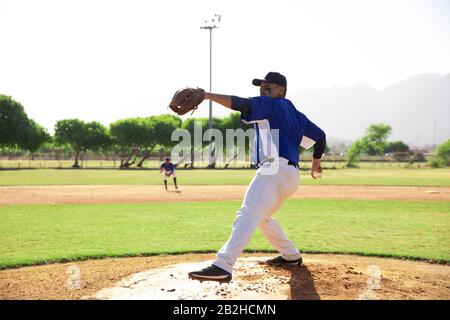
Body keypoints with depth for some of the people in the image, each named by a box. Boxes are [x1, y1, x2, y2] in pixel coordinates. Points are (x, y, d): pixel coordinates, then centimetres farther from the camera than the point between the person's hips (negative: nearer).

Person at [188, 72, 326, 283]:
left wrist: (208, 95, -19)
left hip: (275, 169, -10)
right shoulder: (297, 115, 25)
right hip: (290, 175, 10)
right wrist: (316, 163, 43)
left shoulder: (271, 104, 2)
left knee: (247, 216, -24)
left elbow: (241, 103, -14)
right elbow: (320, 136, 28)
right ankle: (291, 256, 37)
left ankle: (222, 267, -39)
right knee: (261, 217, 28)